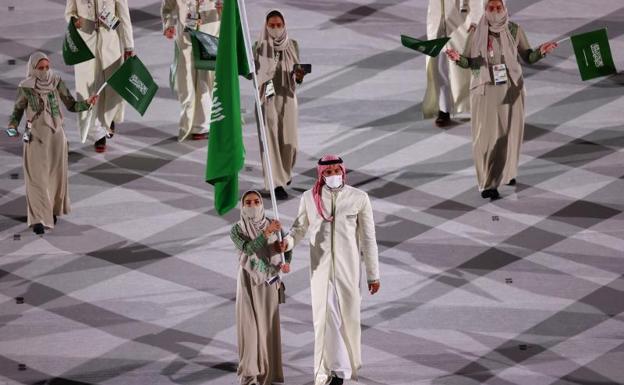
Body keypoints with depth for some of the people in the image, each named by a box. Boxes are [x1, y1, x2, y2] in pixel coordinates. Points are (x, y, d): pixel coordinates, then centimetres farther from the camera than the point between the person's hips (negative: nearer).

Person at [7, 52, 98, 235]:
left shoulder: (57, 82, -7)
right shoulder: (25, 87, -11)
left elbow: (72, 105, -3)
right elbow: (18, 110, 1)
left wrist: (87, 103, -21)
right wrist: (12, 127, -17)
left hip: (56, 135, 2)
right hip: (35, 137, -2)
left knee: (56, 176, 12)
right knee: (37, 178, -6)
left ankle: (52, 210, 34)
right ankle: (37, 220, -3)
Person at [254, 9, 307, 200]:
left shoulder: (292, 45, 3)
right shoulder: (259, 47, -2)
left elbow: (296, 75, 5)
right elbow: (253, 72, 3)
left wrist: (299, 76, -17)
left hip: (287, 97, 2)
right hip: (267, 98, -2)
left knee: (289, 141, 6)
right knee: (271, 140, -7)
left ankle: (284, 171, 35)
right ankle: (276, 183, -7)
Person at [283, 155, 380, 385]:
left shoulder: (359, 198, -3)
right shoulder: (309, 198, 1)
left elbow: (368, 238, 0)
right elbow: (300, 227, 13)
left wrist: (373, 274, 0)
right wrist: (288, 241, -11)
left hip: (348, 268, 0)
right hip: (320, 268, 0)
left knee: (348, 316, 8)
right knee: (327, 318, -6)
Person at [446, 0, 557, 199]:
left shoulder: (515, 30, -4)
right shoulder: (476, 32, -6)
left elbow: (528, 57, 1)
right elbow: (468, 62, -2)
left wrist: (541, 51, -20)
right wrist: (457, 58, -25)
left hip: (510, 88, 2)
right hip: (485, 89, -2)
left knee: (510, 133, 11)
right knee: (486, 136, -8)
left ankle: (507, 171, 37)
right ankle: (488, 184, -4)